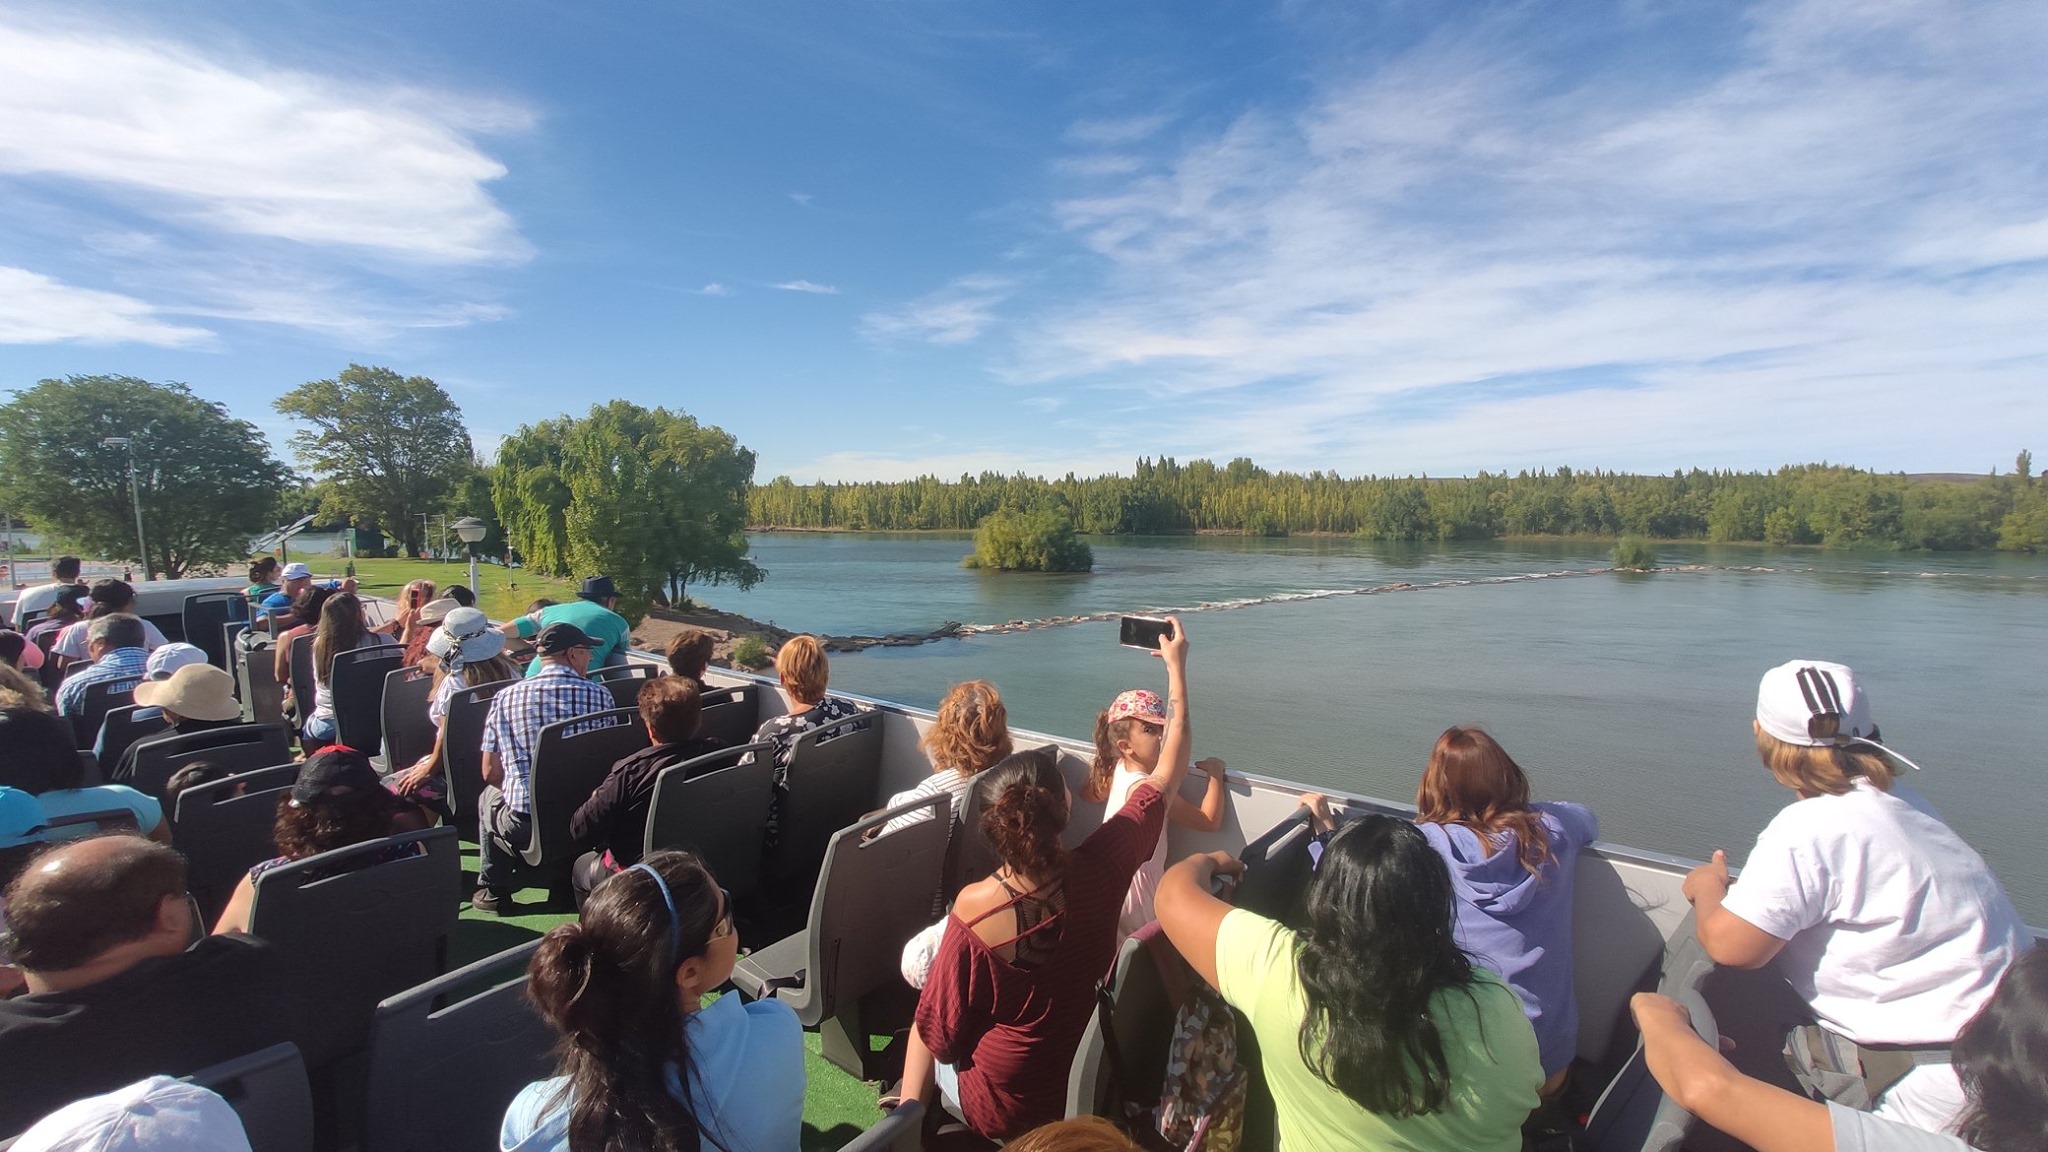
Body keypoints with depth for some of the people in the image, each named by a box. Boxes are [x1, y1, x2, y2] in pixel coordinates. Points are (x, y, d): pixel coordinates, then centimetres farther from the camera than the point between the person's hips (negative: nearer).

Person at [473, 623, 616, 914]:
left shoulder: (505, 698, -1)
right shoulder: (600, 695, -3)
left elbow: (490, 773, 5)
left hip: (524, 824, 0)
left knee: (490, 796, 32)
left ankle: (493, 890, 35)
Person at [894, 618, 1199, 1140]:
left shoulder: (972, 909, -29)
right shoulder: (1101, 869, -24)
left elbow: (938, 1032, -17)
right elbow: (1169, 774, -11)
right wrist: (1177, 667, -3)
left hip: (1001, 1112, -3)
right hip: (1089, 1094, 3)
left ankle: (914, 1111, 36)